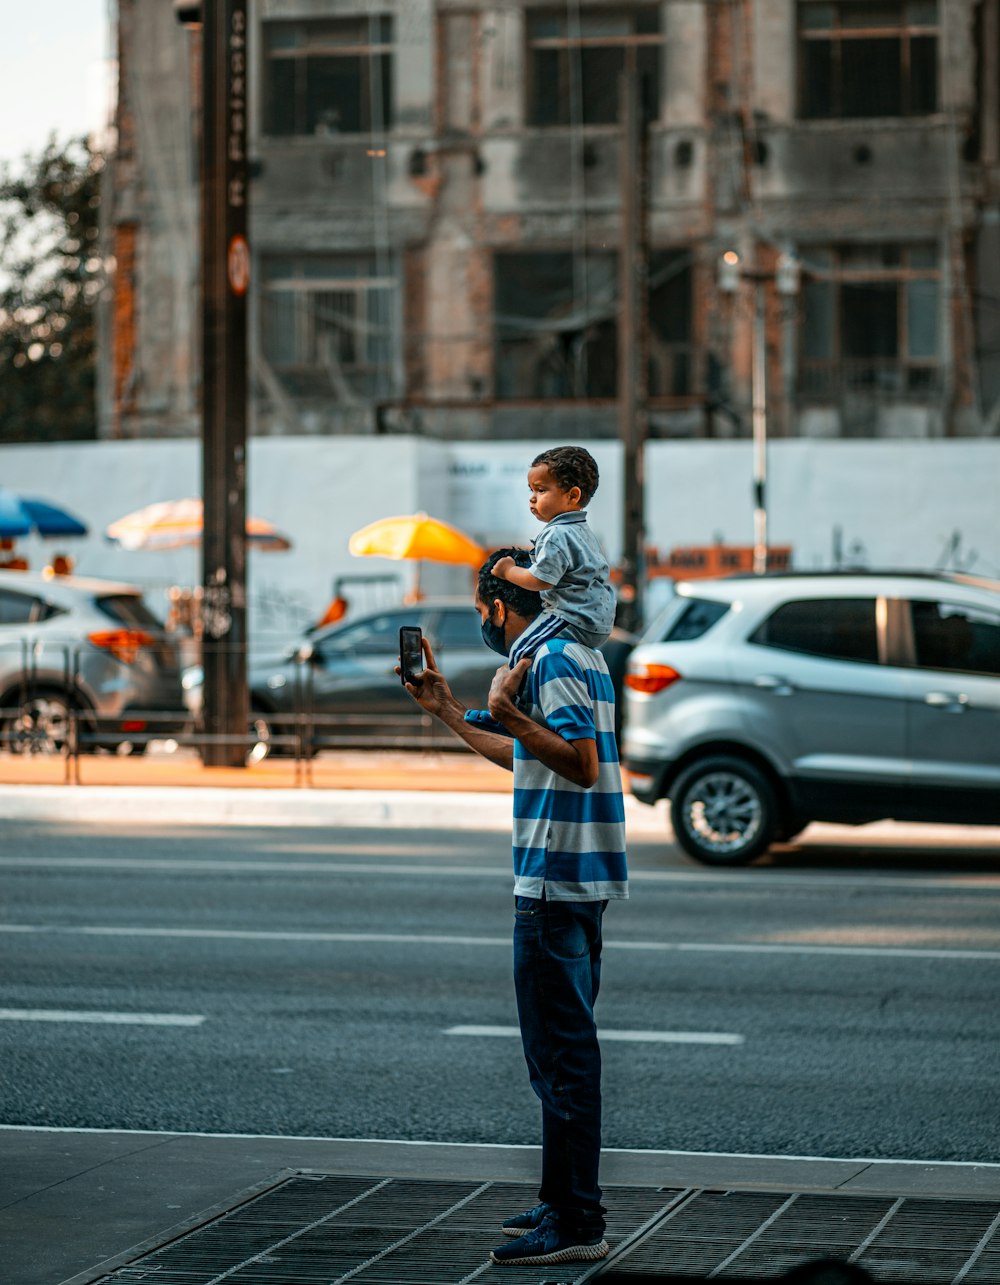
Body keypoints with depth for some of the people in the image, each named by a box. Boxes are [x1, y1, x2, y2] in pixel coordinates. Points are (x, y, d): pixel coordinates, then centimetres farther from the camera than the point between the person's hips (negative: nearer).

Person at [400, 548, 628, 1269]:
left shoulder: (552, 660, -13)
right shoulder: (569, 653, 20)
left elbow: (581, 764, -24)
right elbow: (529, 758, 31)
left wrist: (508, 714, -27)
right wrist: (446, 710, 33)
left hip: (556, 884, -11)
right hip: (579, 882, 11)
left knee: (561, 1053, -9)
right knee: (566, 1047, 16)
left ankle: (575, 1224, -8)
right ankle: (568, 1202, 23)